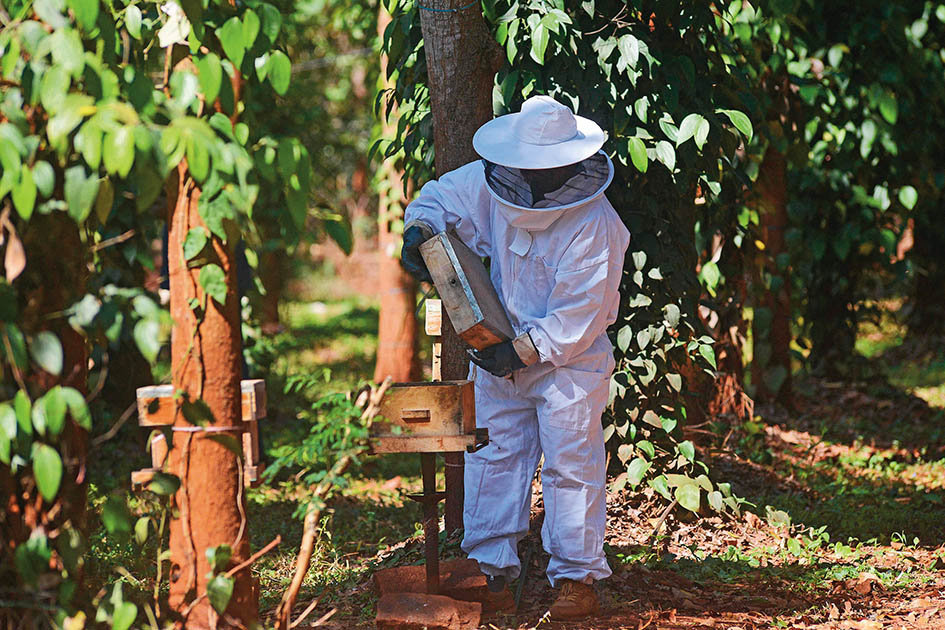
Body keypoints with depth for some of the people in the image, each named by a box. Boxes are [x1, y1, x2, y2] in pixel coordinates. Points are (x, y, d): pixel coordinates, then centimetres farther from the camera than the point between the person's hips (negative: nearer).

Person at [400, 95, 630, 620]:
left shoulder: (593, 225, -24)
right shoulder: (495, 185, -7)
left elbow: (579, 315, -24)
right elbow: (444, 196, 11)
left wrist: (525, 351, -27)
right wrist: (420, 228, -10)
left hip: (569, 359, -6)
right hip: (502, 346, 6)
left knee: (571, 463, -5)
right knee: (494, 453, 8)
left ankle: (578, 577, 1)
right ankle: (491, 563, 17)